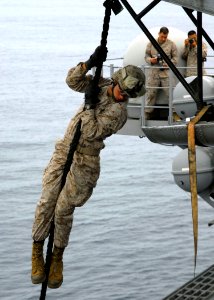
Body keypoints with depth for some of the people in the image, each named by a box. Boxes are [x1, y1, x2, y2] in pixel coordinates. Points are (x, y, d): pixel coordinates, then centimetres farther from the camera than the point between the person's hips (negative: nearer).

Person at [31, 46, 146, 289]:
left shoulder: (119, 111, -14)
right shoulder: (101, 85, 2)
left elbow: (91, 133, -21)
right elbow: (73, 80, -8)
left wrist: (90, 105, -25)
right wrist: (90, 63, -21)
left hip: (85, 160, -4)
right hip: (64, 150, 4)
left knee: (64, 210, -5)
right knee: (47, 201, -4)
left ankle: (57, 258, 13)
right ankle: (37, 251, 9)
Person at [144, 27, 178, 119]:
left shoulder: (171, 44, 4)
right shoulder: (151, 44, 9)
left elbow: (175, 58, 4)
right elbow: (146, 56, 11)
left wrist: (168, 64, -14)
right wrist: (151, 60, -11)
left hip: (167, 72, -1)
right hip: (153, 72, 1)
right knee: (150, 93, 1)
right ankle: (147, 112, 8)